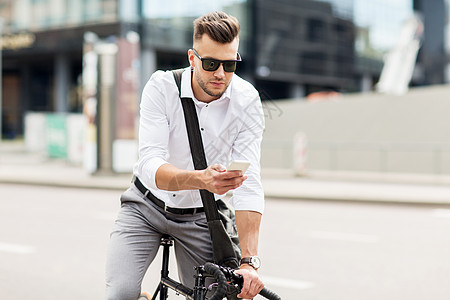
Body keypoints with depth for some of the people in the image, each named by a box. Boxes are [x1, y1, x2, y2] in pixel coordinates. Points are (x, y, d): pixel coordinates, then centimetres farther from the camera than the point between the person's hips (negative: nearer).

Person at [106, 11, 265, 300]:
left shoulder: (247, 100, -18)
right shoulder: (162, 86, -21)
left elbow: (249, 184, -25)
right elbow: (150, 165, -31)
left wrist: (248, 261, -35)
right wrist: (200, 179, -52)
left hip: (201, 217, 2)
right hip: (148, 206, -1)